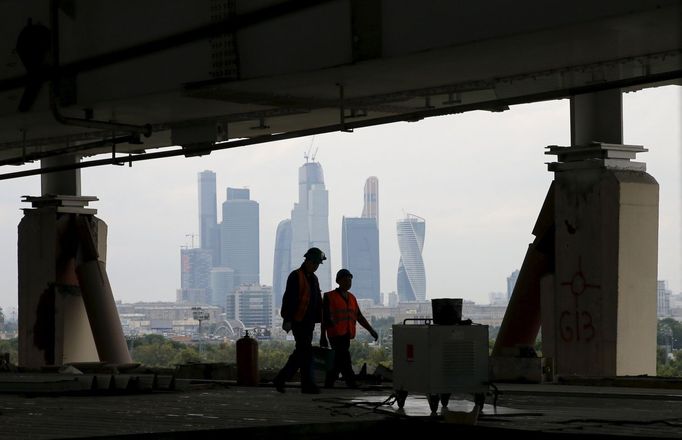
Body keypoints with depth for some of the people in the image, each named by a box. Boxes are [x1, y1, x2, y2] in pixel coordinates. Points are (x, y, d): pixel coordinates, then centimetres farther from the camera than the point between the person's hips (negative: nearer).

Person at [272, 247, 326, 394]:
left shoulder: (313, 278, 18)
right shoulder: (296, 276, -9)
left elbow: (318, 302, 22)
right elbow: (289, 299, -14)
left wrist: (320, 319, 16)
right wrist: (287, 319, -19)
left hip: (309, 321, 9)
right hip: (298, 320, -9)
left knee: (301, 352, 9)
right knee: (306, 351, -10)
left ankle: (280, 379, 16)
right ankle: (308, 384, -7)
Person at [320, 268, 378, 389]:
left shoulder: (352, 298, 17)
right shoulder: (329, 297, 0)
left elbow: (359, 317, 16)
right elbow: (324, 318, 0)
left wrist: (371, 330, 7)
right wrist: (323, 337, -2)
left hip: (346, 335, 7)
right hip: (336, 334, -7)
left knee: (338, 362, 8)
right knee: (344, 361, -14)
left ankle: (328, 385, 16)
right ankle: (352, 385, -17)